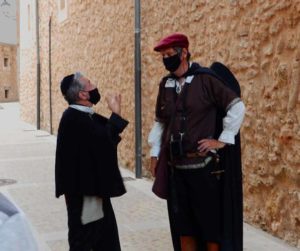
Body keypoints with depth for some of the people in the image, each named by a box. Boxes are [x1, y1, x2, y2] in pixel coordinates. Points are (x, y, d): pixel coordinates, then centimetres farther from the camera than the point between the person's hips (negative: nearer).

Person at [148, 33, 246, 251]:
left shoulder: (205, 78, -8)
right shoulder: (166, 84, 9)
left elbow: (237, 107, -9)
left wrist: (223, 140, -12)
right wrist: (155, 154, 13)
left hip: (204, 166, -5)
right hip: (175, 167, 5)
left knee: (211, 224, 5)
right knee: (183, 226, 13)